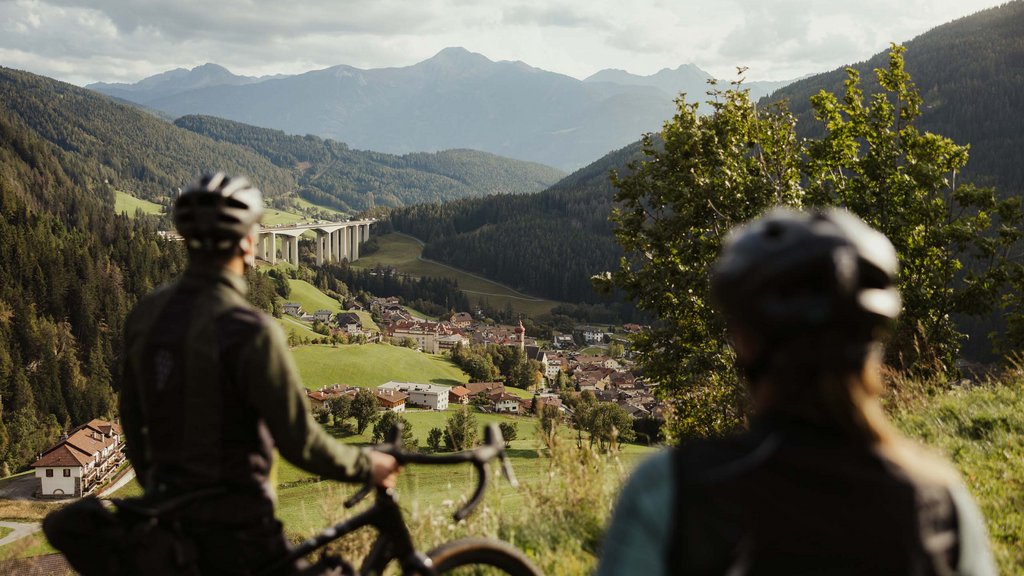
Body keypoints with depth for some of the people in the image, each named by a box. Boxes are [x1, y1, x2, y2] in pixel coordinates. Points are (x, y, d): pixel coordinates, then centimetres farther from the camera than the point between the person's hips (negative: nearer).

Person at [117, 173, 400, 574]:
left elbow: (132, 420, 12)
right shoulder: (249, 330, -22)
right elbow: (299, 442, -20)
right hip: (233, 524, -7)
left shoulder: (145, 315, 1)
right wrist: (367, 466, -4)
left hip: (164, 513, 8)